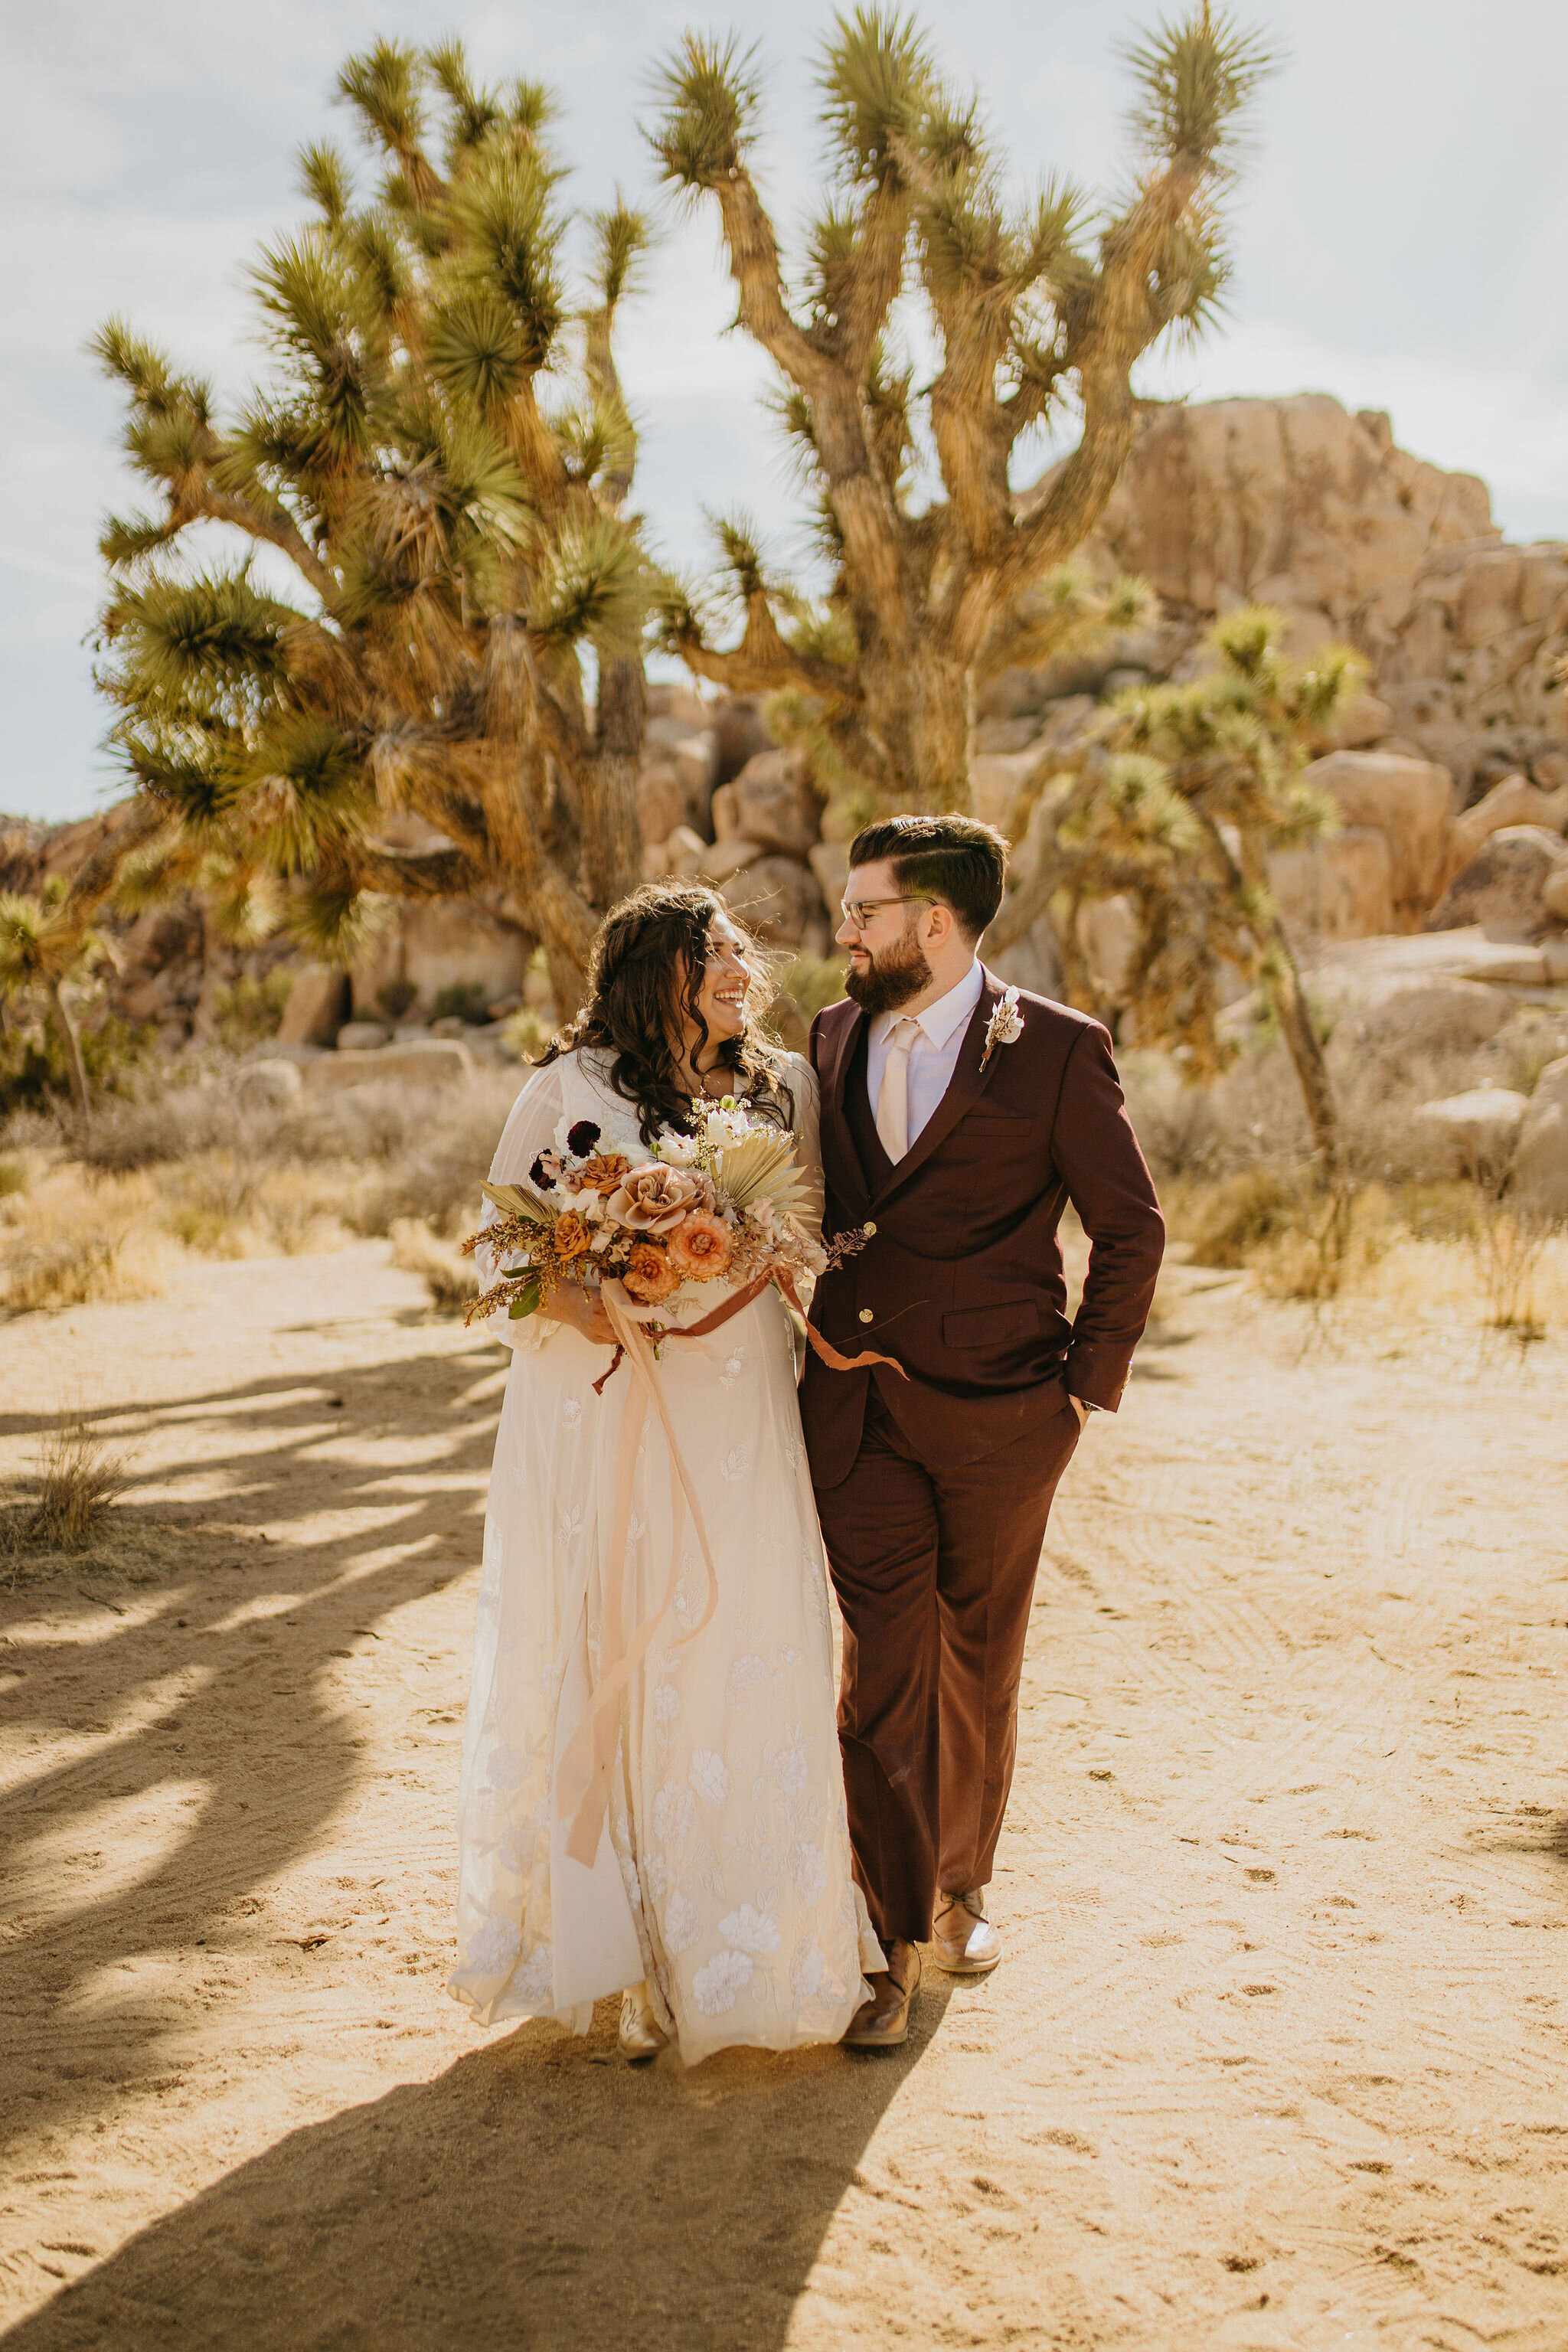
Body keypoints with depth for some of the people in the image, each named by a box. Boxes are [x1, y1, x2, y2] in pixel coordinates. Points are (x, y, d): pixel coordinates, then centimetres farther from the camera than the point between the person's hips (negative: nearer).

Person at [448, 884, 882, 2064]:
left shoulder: (789, 1087, 11)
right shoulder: (570, 1089, 1)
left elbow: (816, 1243, 17)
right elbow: (502, 1252, 3)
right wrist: (585, 1310, -15)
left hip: (739, 1432, 3)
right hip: (598, 1422, -2)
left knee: (742, 1669, 0)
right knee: (599, 1671, 1)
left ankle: (733, 1954, 14)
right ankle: (607, 1955, 15)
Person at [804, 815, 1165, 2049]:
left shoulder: (1057, 1049, -7)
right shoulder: (834, 1039, 8)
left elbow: (1131, 1227, -1)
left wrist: (1088, 1385, -3)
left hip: (994, 1408, -2)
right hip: (857, 1411, 3)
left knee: (979, 1660, 14)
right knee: (880, 1668, -1)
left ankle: (962, 1883, 37)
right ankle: (894, 1945, 7)